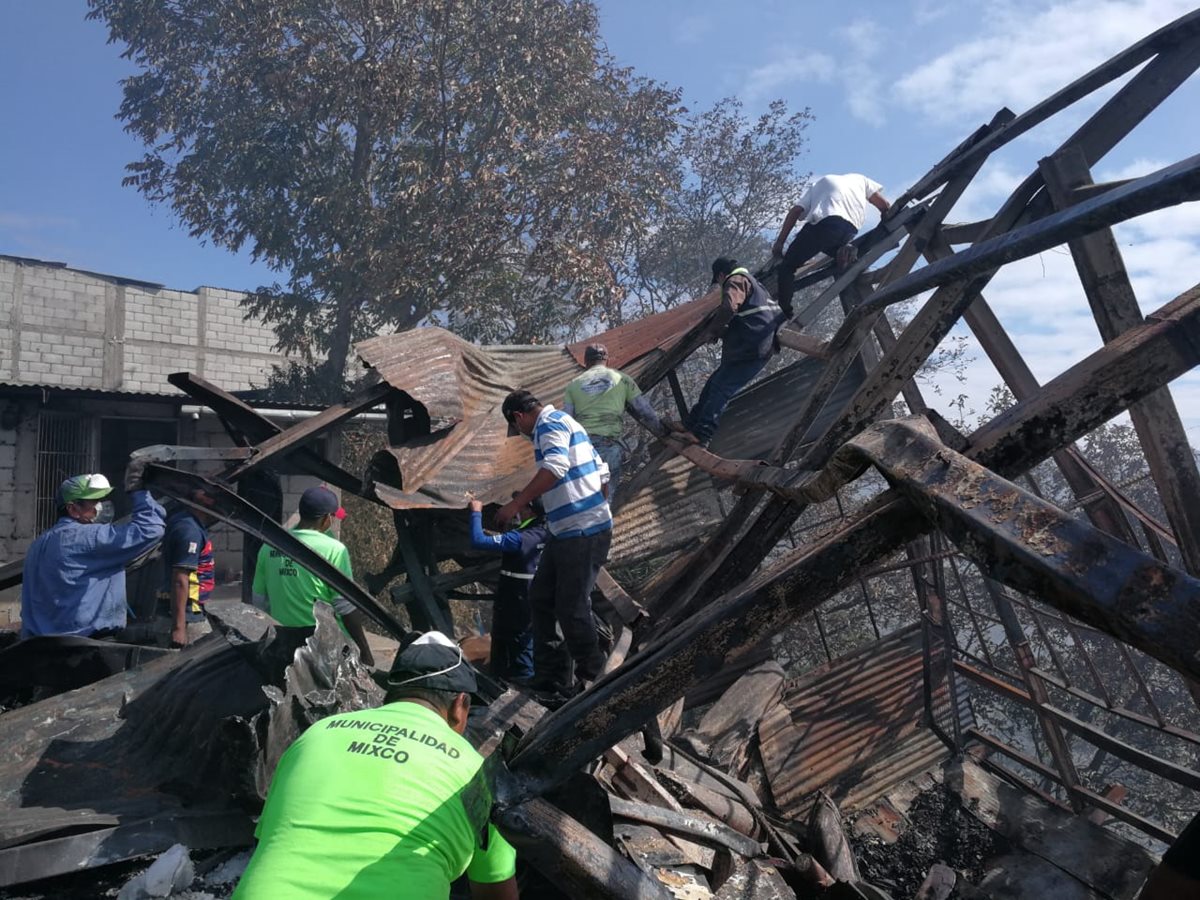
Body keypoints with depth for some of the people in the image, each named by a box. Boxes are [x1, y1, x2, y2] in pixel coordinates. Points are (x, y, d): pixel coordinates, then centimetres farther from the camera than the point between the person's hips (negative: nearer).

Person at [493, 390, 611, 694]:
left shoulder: (550, 423, -8)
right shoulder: (562, 423, 21)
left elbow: (555, 468, -26)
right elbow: (601, 472, 22)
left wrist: (515, 504, -23)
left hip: (584, 532, -10)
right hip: (566, 532, 10)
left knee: (572, 609, -4)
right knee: (541, 598, 12)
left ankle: (591, 676, 14)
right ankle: (551, 675, 19)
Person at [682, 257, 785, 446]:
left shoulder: (735, 281, -7)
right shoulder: (751, 281, 27)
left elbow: (728, 308, -27)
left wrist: (714, 330, -8)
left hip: (750, 349, -10)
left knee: (720, 388, -13)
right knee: (715, 383, 13)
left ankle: (700, 434, -18)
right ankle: (691, 424, 17)